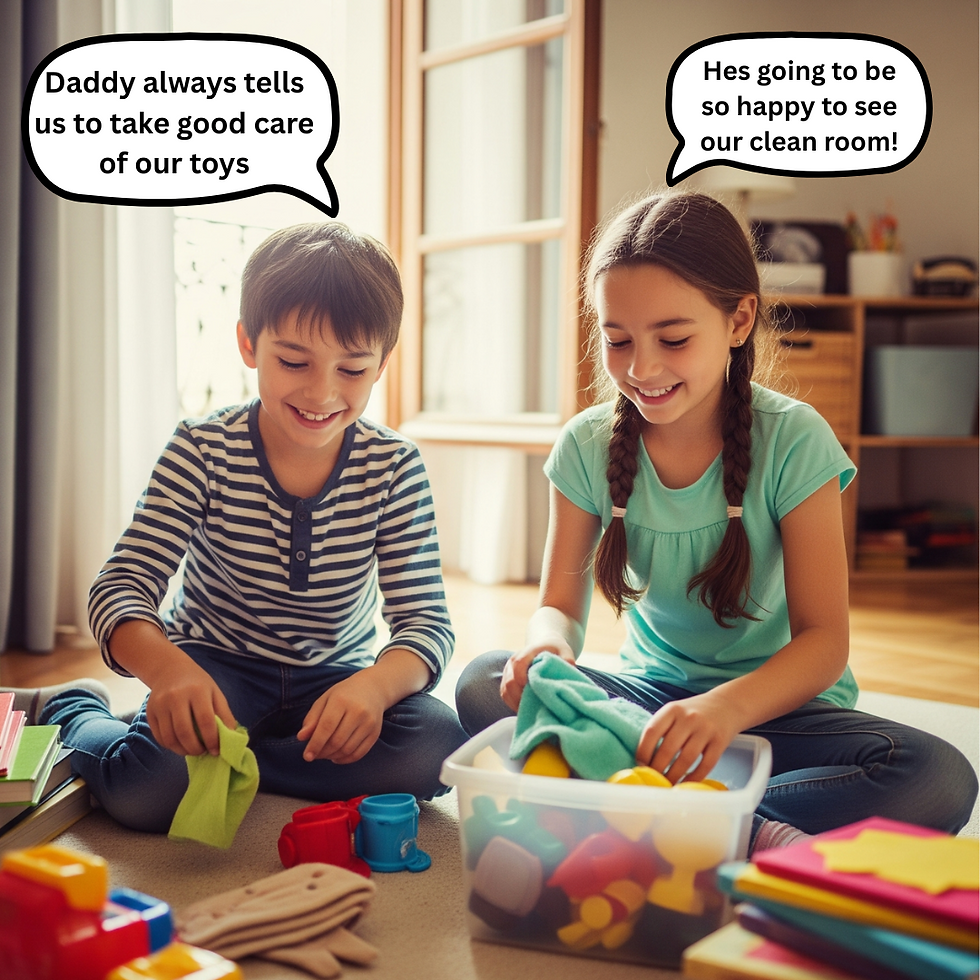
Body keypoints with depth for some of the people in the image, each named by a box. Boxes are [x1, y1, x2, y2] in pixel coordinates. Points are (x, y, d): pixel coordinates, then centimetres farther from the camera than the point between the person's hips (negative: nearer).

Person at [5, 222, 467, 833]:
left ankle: (218, 757, -10)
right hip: (215, 668, -2)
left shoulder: (394, 468, -12)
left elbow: (427, 621, -15)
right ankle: (70, 709, 7)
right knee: (148, 786, -30)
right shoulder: (203, 452, -15)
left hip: (334, 681, 2)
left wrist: (376, 685, -39)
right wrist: (165, 667, -45)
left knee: (438, 747, -25)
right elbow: (123, 585, -20)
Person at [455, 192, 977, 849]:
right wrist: (549, 646, -27)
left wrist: (730, 704, -38)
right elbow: (561, 604, 0)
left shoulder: (793, 441, -14)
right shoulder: (588, 447, -5)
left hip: (778, 703, -2)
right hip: (652, 696, 3)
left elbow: (824, 637, -16)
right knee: (485, 685, -23)